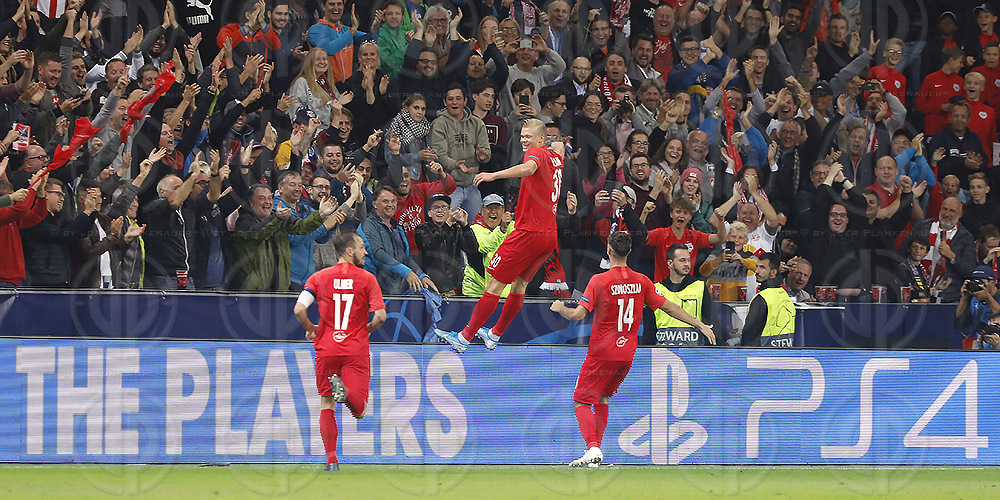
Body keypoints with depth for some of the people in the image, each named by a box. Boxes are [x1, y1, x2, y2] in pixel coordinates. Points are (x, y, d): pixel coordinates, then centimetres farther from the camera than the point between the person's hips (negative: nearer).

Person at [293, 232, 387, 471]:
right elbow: (380, 316, -9)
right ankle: (345, 391, -38)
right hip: (356, 350, -2)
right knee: (359, 410, -4)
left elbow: (299, 310, -7)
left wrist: (311, 329, 12)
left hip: (327, 350, 2)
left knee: (326, 405, 12)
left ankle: (331, 460, 4)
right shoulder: (367, 279, -1)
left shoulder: (319, 277, 4)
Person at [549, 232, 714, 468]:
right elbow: (669, 307, 4)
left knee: (580, 402, 0)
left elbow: (578, 315, -17)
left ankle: (593, 449, -21)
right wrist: (700, 325, 12)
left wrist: (559, 308, 4)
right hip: (627, 353, 5)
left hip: (602, 353, -5)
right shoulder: (641, 281, 1)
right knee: (602, 399, 22)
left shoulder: (599, 281, -13)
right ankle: (596, 451, 19)